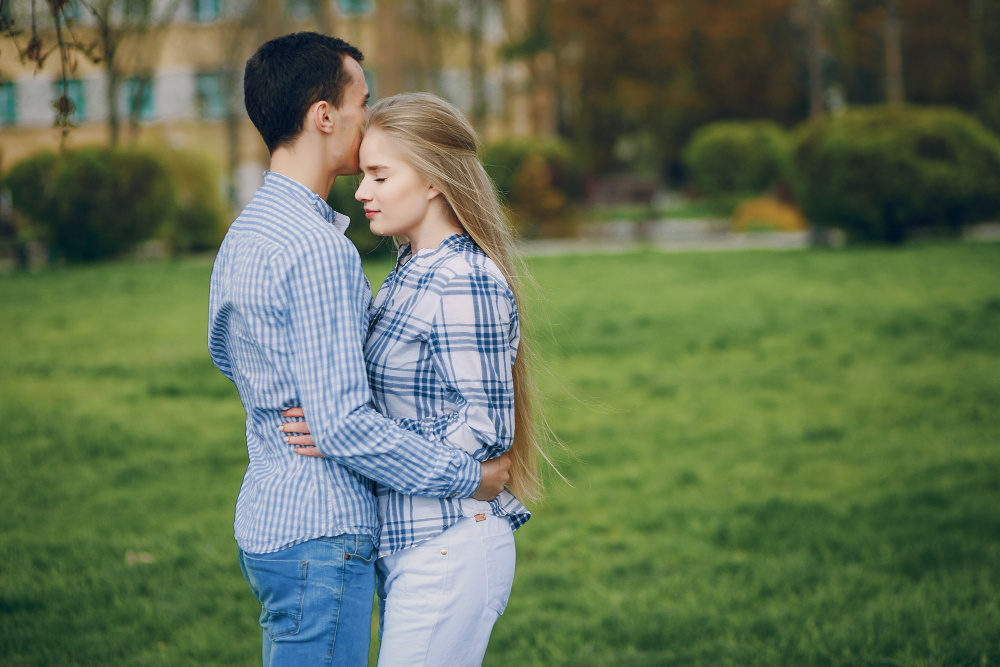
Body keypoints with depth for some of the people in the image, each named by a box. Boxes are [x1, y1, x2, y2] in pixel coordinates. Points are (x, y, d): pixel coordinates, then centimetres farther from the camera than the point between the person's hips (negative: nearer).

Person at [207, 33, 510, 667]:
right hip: (320, 536, -10)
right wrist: (470, 477, -15)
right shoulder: (316, 247, -20)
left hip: (266, 516, 10)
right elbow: (343, 424, -24)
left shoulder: (246, 233, 12)